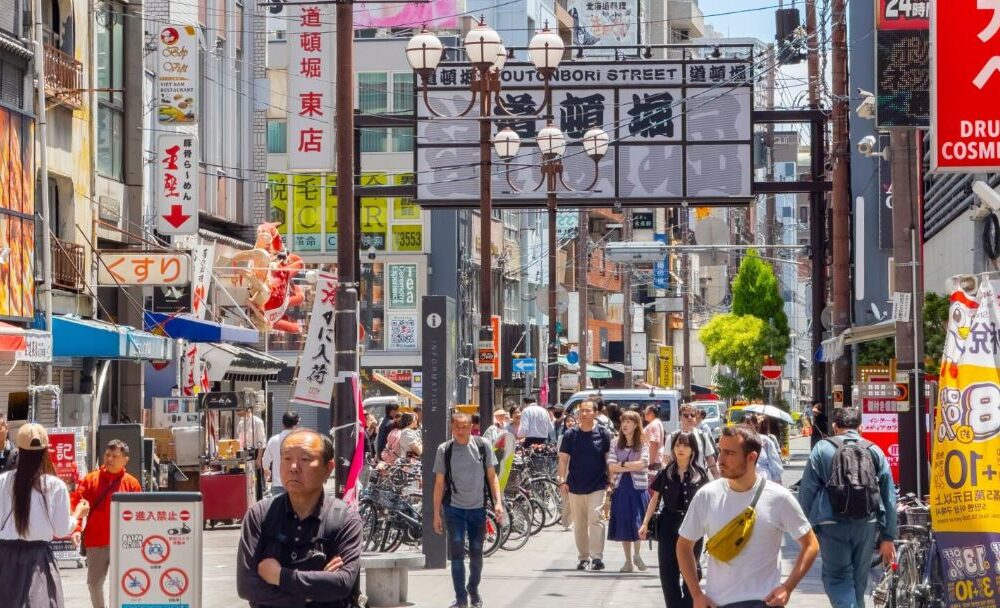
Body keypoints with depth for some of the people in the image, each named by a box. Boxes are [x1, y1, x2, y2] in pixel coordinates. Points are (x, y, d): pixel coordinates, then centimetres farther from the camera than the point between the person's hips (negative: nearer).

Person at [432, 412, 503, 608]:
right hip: (454, 508, -1)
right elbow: (439, 483, 1)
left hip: (478, 507, 1)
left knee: (476, 554, 9)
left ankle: (473, 590, 31)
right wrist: (437, 513, 0)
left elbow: (491, 476, 4)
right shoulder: (444, 450, -3)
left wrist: (498, 501, -6)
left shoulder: (482, 446, -2)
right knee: (457, 552, -10)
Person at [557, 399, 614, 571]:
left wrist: (610, 481, 2)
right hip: (575, 486, 2)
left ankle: (597, 557, -15)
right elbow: (563, 458, 5)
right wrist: (562, 480, -4)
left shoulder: (604, 434, 1)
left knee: (596, 519, -14)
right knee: (579, 524, 8)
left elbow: (609, 458, 5)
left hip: (597, 485, -2)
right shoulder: (571, 435, 4)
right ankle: (583, 557, 18)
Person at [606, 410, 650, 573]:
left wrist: (622, 464, -8)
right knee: (623, 525, 4)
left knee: (637, 523, -10)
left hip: (638, 488, -3)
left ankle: (636, 555, 11)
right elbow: (611, 467, -2)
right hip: (621, 488, 3)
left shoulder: (642, 444, 0)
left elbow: (643, 463, -14)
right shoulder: (616, 445, 9)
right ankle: (629, 561, 11)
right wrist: (631, 466, -11)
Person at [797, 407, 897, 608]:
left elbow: (806, 491, -2)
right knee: (859, 579, 17)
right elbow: (889, 498, 8)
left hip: (832, 525, -3)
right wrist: (888, 537, 12)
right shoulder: (875, 452, 8)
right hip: (867, 524, 3)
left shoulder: (822, 450, 1)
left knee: (837, 577, 3)